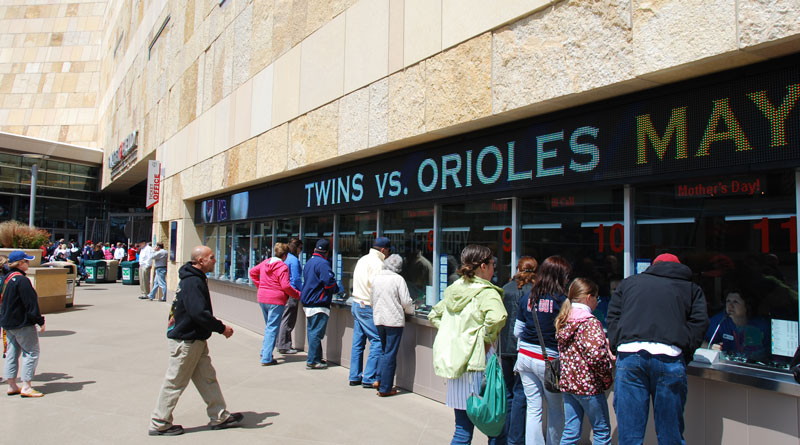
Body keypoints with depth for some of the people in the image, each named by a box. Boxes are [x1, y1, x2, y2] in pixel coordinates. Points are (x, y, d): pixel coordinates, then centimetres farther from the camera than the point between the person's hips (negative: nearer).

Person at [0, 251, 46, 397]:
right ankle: (26, 387, -3)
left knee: (12, 352, 14)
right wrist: (40, 321, -14)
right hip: (22, 323, -9)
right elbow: (31, 303, -20)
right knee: (32, 352, -2)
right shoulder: (22, 280, -19)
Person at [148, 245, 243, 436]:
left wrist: (216, 324, 13)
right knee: (175, 383, 3)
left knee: (208, 379, 13)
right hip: (186, 341, -10)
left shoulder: (196, 279, 10)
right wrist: (222, 328, -19)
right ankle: (159, 424, 18)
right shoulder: (192, 282, -22)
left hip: (195, 339, 10)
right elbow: (199, 313, -29)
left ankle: (219, 416, 21)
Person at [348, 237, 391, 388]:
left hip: (356, 305, 9)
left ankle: (355, 377, 18)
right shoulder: (377, 263, -13)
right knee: (377, 341, -4)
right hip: (368, 307, -9)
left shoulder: (362, 260, 16)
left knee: (358, 342, 13)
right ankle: (369, 378, -3)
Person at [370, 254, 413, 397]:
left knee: (384, 350, 21)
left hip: (378, 319, 5)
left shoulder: (376, 278, 6)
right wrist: (410, 310, 11)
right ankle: (385, 388, 6)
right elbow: (406, 302, -9)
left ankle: (380, 379, 15)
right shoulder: (398, 279, -9)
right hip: (394, 320, -5)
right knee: (390, 354, 1)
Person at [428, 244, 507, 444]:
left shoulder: (454, 289, 12)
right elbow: (496, 317, -30)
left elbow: (434, 315, 22)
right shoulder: (486, 292, -10)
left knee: (463, 425, 15)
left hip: (452, 360, 7)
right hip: (474, 363, -7)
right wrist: (488, 340, -14)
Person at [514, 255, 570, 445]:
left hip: (525, 357, 5)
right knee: (555, 409, 14)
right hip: (548, 360, -4)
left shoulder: (527, 298, 3)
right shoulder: (562, 300, -12)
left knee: (533, 408, 10)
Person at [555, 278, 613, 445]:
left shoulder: (563, 321, 8)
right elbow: (596, 355, -27)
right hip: (588, 385, -7)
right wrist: (607, 378, -11)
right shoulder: (590, 322, -16)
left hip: (567, 382, 7)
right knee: (602, 431, 11)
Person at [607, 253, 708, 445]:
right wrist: (684, 356, 10)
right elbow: (699, 322, 8)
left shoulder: (628, 283, 24)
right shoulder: (691, 288, 22)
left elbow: (612, 317, 17)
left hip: (629, 354, 0)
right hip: (670, 357, 0)